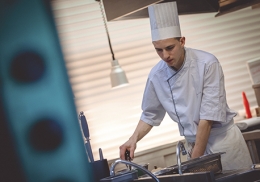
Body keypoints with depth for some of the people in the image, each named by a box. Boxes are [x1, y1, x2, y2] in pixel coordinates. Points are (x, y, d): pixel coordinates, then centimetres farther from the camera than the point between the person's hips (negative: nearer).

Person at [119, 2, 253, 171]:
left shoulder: (207, 64, -19)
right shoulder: (156, 75, -6)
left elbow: (208, 117, -19)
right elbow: (150, 115, 9)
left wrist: (195, 161, -18)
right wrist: (134, 139, -8)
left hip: (223, 139, -3)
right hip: (195, 144, 3)